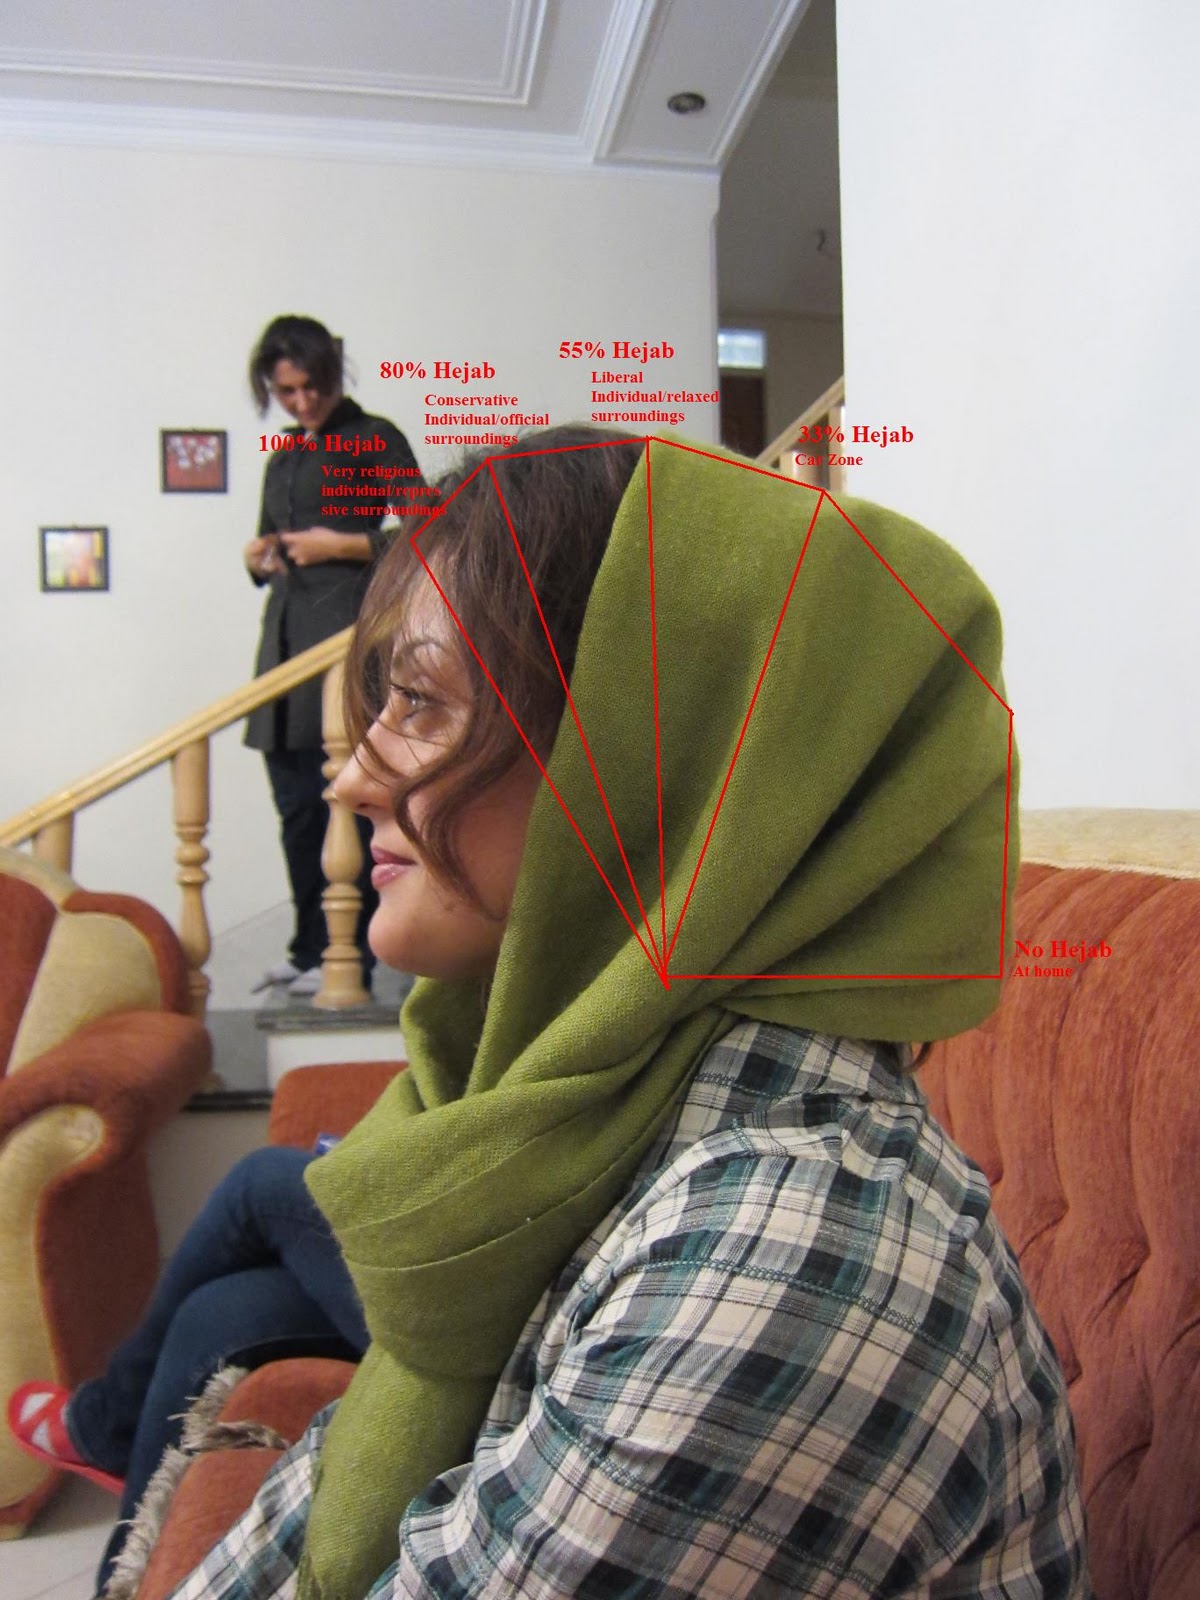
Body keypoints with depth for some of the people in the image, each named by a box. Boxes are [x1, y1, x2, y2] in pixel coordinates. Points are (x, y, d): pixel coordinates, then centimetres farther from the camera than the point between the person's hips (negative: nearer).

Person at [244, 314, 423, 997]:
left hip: (349, 631, -7)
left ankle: (349, 956, 0)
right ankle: (310, 946, 19)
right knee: (296, 802, 8)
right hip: (286, 636, 7)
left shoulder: (375, 439, 3)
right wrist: (259, 559, 8)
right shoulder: (282, 459, 23)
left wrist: (342, 544, -11)